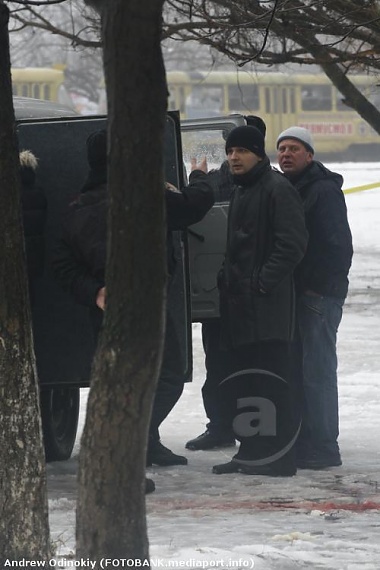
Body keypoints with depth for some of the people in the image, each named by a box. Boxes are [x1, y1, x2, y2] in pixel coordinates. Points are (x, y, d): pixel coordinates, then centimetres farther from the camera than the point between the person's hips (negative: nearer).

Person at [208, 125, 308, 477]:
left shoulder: (276, 189, -10)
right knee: (240, 379, 11)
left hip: (266, 304, -10)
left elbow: (292, 243, -18)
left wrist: (264, 282, -20)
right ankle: (251, 451, 18)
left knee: (269, 378, -10)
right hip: (238, 304, 10)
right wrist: (227, 277, 15)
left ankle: (278, 455, -8)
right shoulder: (240, 192, 20)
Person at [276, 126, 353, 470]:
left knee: (316, 373, -9)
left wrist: (317, 288, -18)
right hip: (294, 295, 9)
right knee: (297, 371, 12)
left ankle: (323, 448, -7)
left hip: (319, 296, -9)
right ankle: (302, 443, 18)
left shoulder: (325, 191, -10)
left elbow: (338, 245, -16)